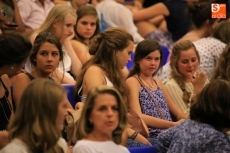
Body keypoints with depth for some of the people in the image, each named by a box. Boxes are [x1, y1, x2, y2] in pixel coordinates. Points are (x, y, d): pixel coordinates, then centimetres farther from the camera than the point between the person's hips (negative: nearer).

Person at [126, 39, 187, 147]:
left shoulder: (158, 83, 22)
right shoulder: (133, 82, 0)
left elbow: (178, 114, 23)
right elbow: (138, 117, -15)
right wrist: (173, 125, -24)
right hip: (146, 138, -7)